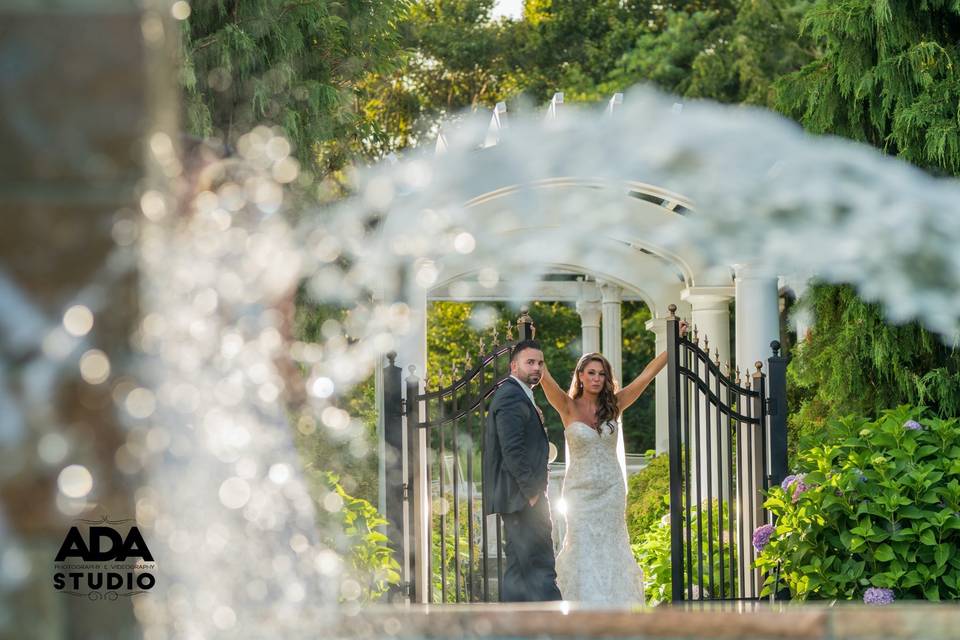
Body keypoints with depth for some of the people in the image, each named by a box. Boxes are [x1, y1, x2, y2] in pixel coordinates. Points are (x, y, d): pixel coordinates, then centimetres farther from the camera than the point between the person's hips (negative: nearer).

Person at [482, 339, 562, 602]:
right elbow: (512, 450, -20)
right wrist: (531, 491, -20)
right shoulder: (512, 396, -12)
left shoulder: (519, 397, 22)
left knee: (519, 568, 10)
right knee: (541, 568, -15)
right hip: (523, 498, -11)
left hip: (522, 497, 11)